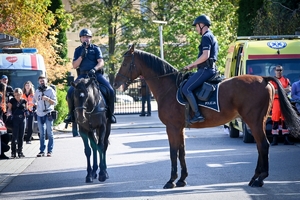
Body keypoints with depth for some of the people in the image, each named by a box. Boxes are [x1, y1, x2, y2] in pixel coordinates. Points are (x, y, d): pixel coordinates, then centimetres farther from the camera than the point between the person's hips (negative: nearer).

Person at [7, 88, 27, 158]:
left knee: (21, 136, 7)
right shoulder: (12, 100, 2)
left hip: (22, 119, 3)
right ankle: (13, 152, -1)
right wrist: (9, 113, -19)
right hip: (15, 119, -3)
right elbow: (9, 109, 2)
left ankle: (20, 152, 14)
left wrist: (26, 112, -3)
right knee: (14, 136, -6)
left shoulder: (24, 101, 9)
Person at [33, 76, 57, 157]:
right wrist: (36, 106, 13)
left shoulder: (50, 90, 0)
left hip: (48, 114, -4)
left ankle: (49, 151, -1)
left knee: (49, 133, -3)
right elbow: (34, 100, 30)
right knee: (41, 134, 7)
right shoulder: (37, 91, 13)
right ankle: (42, 151, 10)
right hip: (39, 114, 4)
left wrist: (47, 99, -19)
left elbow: (55, 102, -5)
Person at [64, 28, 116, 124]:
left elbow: (101, 62, -5)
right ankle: (71, 114, -2)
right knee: (70, 92, -21)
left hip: (96, 74, -1)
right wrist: (82, 56, -9)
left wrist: (94, 69, -24)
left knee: (110, 90, -22)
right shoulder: (78, 50, 12)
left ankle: (110, 114, -6)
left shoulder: (96, 49, 7)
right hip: (83, 75, 1)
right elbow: (74, 66, 5)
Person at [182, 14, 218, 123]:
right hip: (211, 69, 11)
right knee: (188, 88, 19)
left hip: (205, 69, -11)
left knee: (186, 89, -16)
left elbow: (205, 56, -22)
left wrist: (191, 65, -12)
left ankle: (197, 115, -22)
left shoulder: (206, 37, -11)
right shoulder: (212, 37, 22)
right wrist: (195, 65, 18)